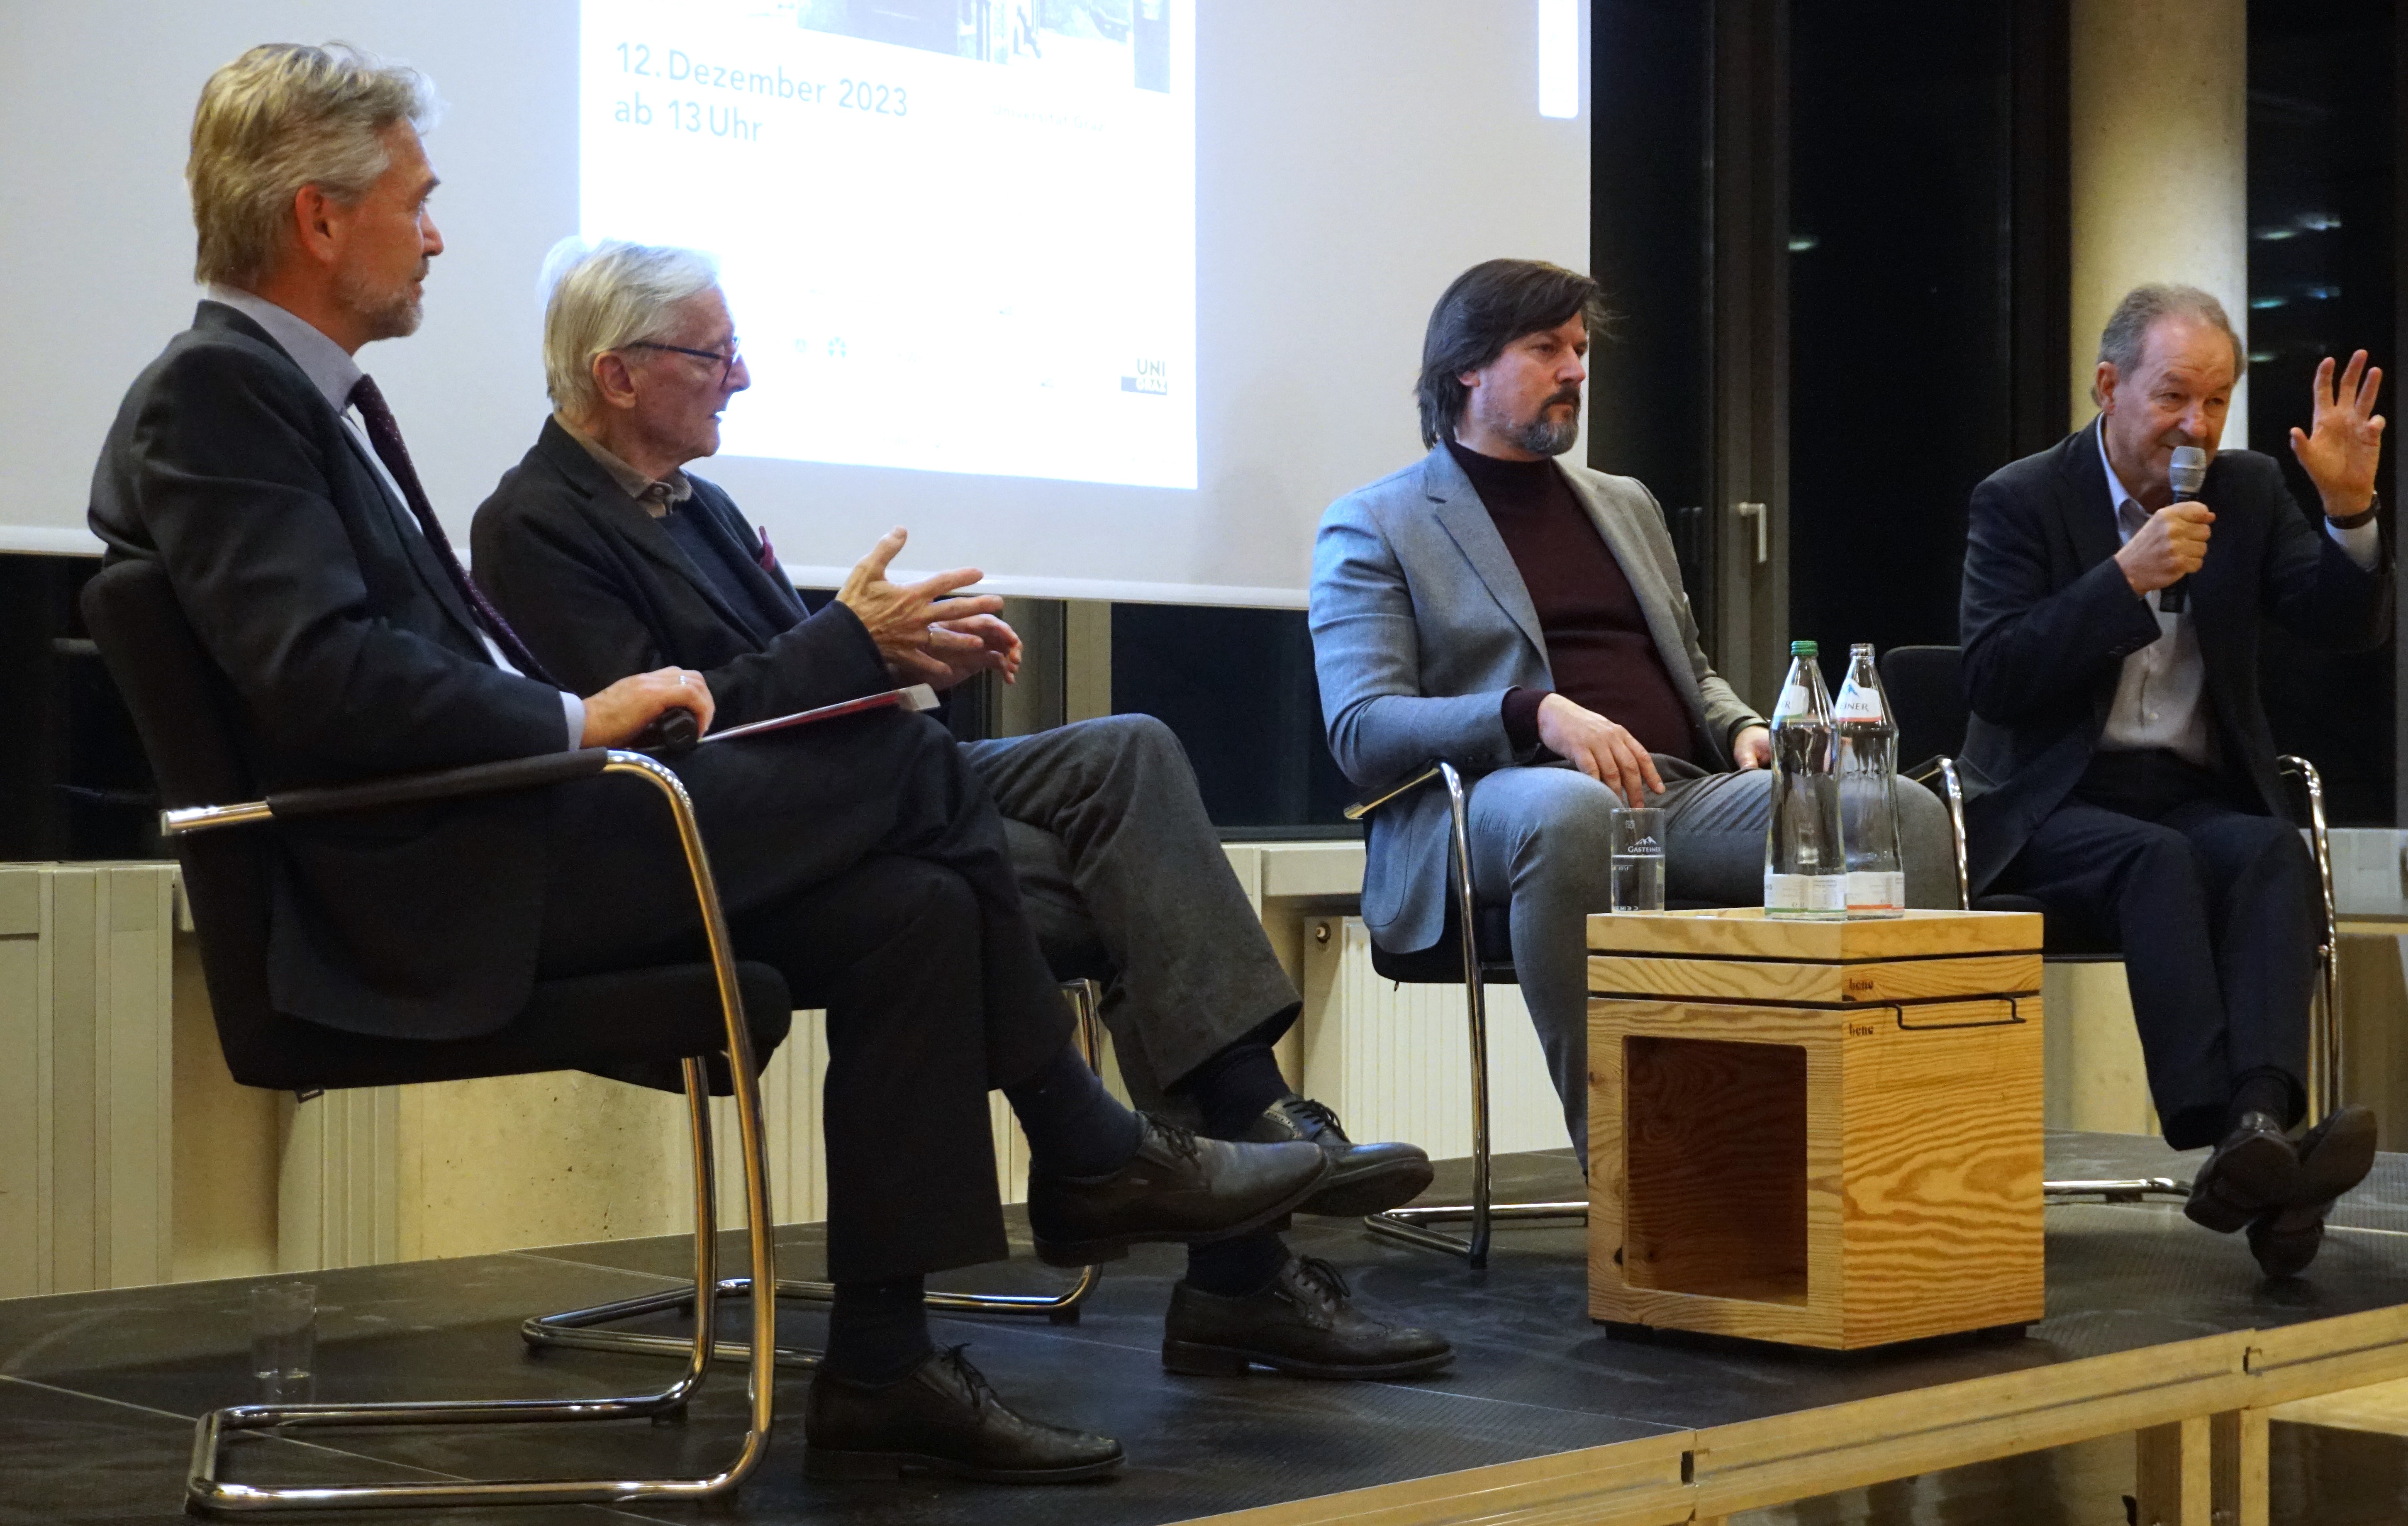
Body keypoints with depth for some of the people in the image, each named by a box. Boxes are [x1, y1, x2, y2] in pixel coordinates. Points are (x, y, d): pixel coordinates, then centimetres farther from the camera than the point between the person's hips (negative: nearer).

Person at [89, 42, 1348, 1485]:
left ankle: (882, 1367, -1)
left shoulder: (317, 392, 20)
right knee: (911, 761, -10)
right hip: (443, 888, -9)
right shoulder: (213, 395, -10)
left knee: (911, 908, -5)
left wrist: (605, 718, 3)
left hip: (508, 826, 9)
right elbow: (324, 679, -23)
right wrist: (580, 717, -16)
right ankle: (1091, 1156, 6)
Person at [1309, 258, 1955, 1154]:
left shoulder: (1626, 506, 30)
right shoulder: (1374, 527, 10)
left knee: (1906, 814, -21)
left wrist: (1746, 730, 9)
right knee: (1570, 812, -43)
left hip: (1681, 792, 6)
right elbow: (1362, 730, -3)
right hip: (1505, 795, -5)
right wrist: (1539, 714, -20)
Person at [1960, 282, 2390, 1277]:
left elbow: (2347, 628, 3)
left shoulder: (2249, 491, 11)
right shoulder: (2021, 501, 0)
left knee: (2273, 852, -31)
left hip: (2201, 798, 4)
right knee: (2156, 861, -36)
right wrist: (2128, 577, -21)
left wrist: (2351, 511, -14)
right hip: (2055, 811, -3)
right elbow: (1992, 680, -13)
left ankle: (2262, 1118, -51)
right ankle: (2235, 1136, -52)